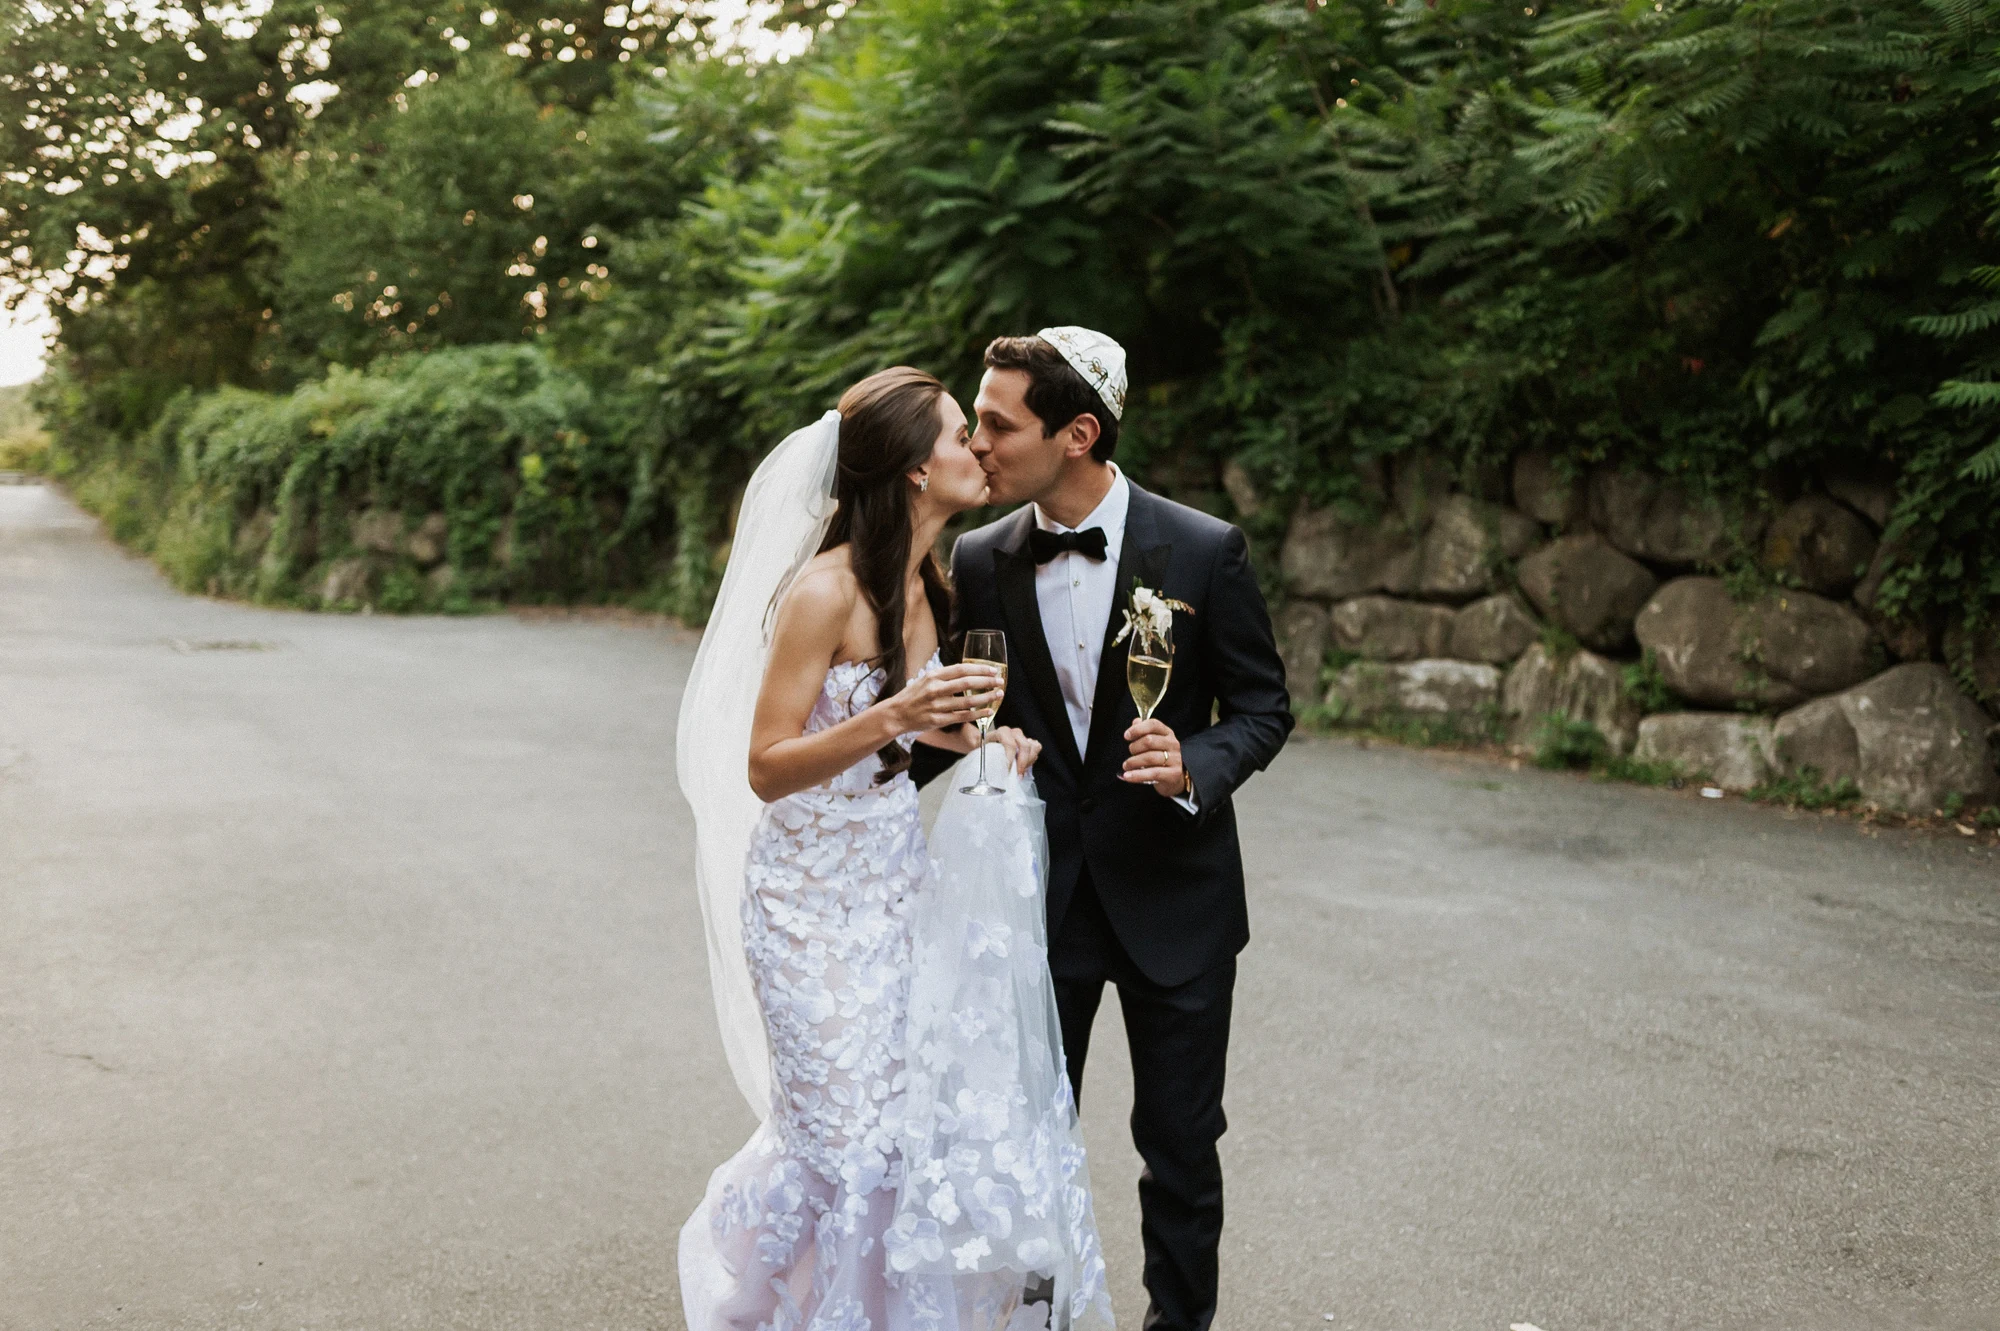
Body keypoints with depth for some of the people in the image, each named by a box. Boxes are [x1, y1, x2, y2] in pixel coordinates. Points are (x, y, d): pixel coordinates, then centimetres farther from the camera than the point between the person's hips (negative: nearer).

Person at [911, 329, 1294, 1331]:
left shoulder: (1204, 550, -10)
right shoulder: (979, 563, -1)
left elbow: (1263, 708, -3)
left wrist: (1193, 765, -23)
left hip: (1172, 898, -2)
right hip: (1038, 896, 2)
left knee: (1181, 1146, 10)